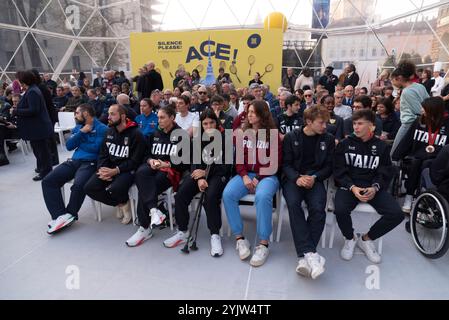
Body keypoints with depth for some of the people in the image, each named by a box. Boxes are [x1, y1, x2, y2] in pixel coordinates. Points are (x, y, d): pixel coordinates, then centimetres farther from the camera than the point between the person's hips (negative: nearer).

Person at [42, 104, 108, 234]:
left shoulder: (102, 128, -2)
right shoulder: (78, 127, 20)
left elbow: (96, 148, -15)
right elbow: (69, 146, 9)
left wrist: (78, 144, 1)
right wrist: (81, 132, -2)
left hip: (90, 163, -7)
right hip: (74, 161, 7)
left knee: (78, 185, -33)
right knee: (48, 181, -11)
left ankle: (69, 215, -6)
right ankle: (60, 216, -18)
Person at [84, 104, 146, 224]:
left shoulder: (136, 134, -9)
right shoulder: (109, 132, 12)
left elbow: (135, 161, -13)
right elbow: (103, 154, 12)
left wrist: (115, 170, -20)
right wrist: (101, 169, -8)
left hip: (127, 169, -6)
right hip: (109, 168, 7)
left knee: (114, 190, -33)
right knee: (89, 188, -13)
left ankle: (124, 202, 5)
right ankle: (121, 204, 4)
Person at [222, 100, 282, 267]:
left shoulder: (273, 134, 1)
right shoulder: (242, 133, 12)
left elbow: (275, 162, -3)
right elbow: (239, 158, 8)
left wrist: (258, 178, -12)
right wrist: (244, 176, -9)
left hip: (267, 175, -3)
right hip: (246, 174, 4)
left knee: (262, 197, -35)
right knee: (227, 194, -24)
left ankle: (263, 244, -22)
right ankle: (240, 238, -12)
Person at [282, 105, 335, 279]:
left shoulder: (328, 139, 9)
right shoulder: (291, 137, 4)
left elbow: (328, 166, 8)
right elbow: (286, 164, 1)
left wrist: (314, 177, -11)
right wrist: (297, 178, -18)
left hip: (315, 180, 1)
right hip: (293, 178, -1)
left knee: (318, 209, -29)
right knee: (293, 204, -33)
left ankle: (305, 256, -27)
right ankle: (310, 254, -36)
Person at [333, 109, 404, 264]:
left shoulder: (381, 146, 9)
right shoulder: (344, 144, 4)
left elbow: (385, 173, 5)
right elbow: (339, 171, -1)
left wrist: (375, 188, -16)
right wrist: (352, 187, -18)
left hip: (373, 187, 2)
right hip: (349, 186, -2)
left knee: (397, 214, -20)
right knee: (340, 210, -31)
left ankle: (366, 239, 7)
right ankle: (350, 238, 4)